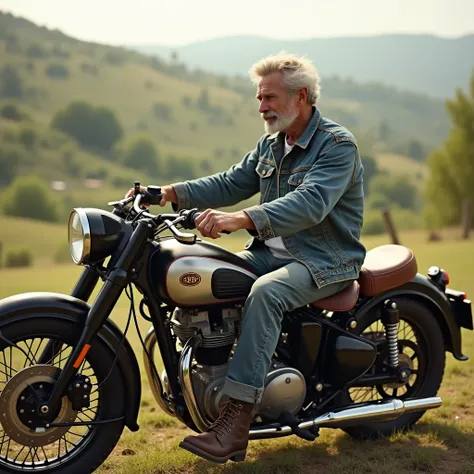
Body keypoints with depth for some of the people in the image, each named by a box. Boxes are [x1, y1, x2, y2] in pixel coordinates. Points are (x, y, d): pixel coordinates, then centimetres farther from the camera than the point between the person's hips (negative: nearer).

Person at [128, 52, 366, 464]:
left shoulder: (338, 144, -15)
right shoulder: (270, 144, 13)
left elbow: (310, 204, -31)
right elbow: (231, 183, 9)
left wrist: (241, 219, -44)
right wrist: (173, 193, -6)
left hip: (326, 259, -8)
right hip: (272, 251, 8)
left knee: (265, 292, -35)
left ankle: (236, 422, -36)